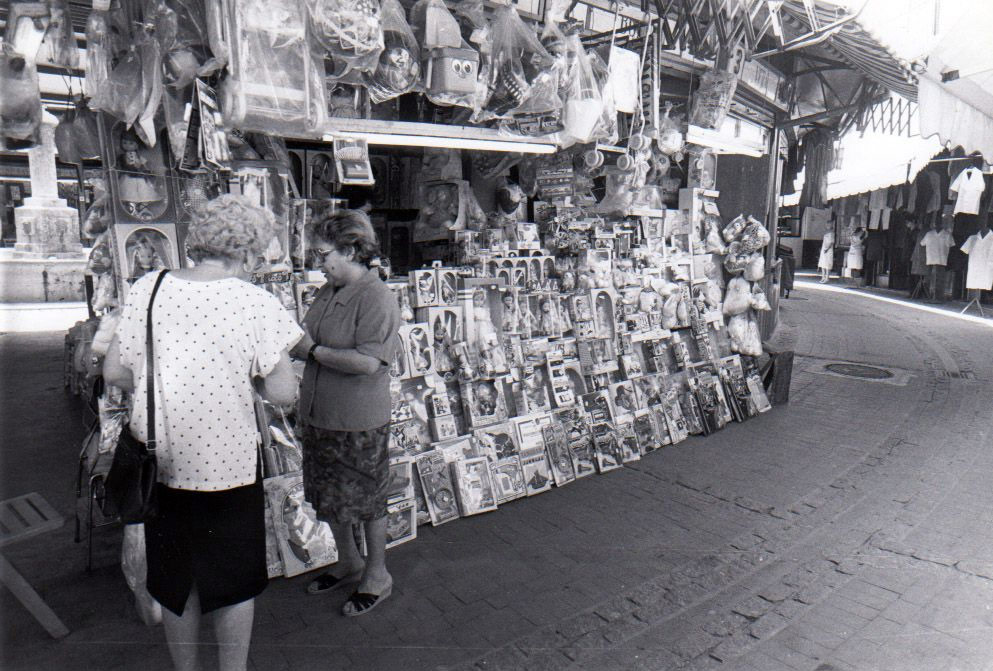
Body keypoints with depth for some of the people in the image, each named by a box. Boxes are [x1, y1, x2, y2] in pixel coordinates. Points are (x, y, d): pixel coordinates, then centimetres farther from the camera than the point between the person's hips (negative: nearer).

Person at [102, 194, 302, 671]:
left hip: (160, 463, 4)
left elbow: (115, 372, 1)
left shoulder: (146, 288, -3)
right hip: (227, 463, -4)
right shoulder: (255, 303, -14)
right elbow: (283, 393, -14)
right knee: (235, 579, 18)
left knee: (176, 580, 22)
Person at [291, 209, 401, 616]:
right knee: (328, 497, 20)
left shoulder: (377, 298, -19)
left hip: (359, 422, -8)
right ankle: (348, 564, 42)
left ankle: (376, 576, 31)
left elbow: (367, 362, -27)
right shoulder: (328, 292, 7)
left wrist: (313, 351, -19)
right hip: (318, 415, 8)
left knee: (365, 500, 9)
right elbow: (311, 340, 18)